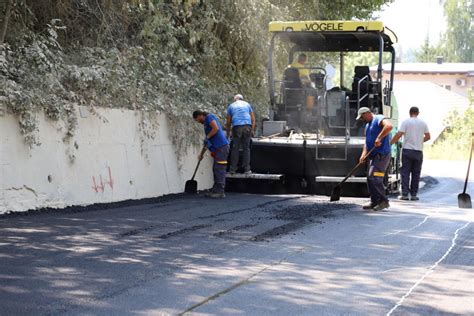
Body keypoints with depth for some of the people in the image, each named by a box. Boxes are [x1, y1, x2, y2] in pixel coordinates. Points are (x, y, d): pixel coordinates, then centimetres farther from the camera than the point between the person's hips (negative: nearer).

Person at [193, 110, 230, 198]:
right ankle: (216, 190, 16)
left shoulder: (209, 117, -3)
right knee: (216, 169, 12)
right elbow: (208, 141, 30)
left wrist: (207, 137, -10)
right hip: (218, 148, 10)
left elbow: (216, 128, -20)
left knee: (219, 169, -10)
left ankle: (220, 191, -10)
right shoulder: (206, 123, 26)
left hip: (222, 147, -10)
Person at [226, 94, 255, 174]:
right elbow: (253, 119, 14)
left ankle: (233, 169, 0)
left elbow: (228, 122, 17)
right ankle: (246, 169, 0)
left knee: (235, 148, 3)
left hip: (236, 127, -1)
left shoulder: (231, 106, 18)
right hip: (247, 127, 1)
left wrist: (228, 134, 24)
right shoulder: (247, 104, 21)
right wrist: (252, 130, 14)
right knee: (246, 148, 4)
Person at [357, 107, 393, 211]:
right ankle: (375, 202, 15)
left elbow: (389, 126, -31)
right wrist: (364, 154, 7)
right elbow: (367, 141, 22)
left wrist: (379, 138, -29)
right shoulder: (367, 125, 21)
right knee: (370, 179, 8)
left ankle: (384, 201, -10)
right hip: (374, 156, 10)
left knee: (374, 178, -16)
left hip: (382, 155, -10)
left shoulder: (379, 119, -10)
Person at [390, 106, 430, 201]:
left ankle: (405, 194, -6)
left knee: (405, 173, 1)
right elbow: (428, 136, 11)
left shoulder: (406, 122, -4)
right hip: (418, 151, 3)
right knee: (416, 174, 8)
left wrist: (390, 143, -3)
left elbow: (399, 134, -11)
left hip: (407, 150, -3)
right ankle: (413, 195, 7)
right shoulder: (423, 123, 7)